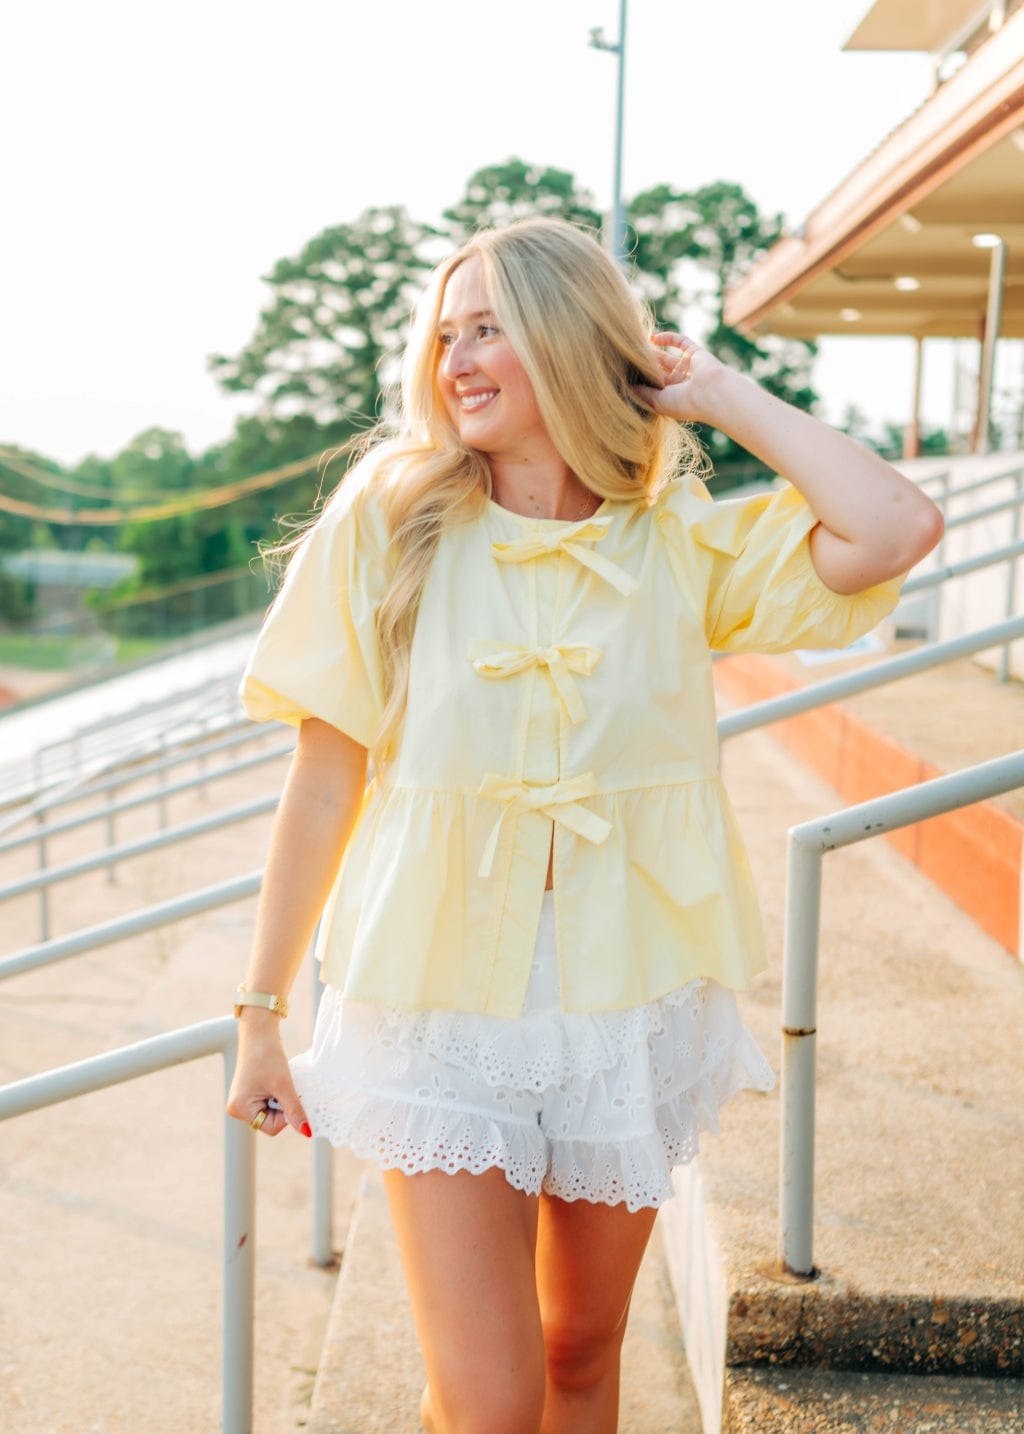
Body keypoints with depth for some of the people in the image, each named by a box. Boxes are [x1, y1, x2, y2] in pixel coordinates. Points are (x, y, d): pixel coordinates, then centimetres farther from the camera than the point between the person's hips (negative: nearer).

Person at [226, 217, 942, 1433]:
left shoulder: (683, 546, -3)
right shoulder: (390, 522, -5)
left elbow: (894, 531, -19)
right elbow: (325, 783, -4)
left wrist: (721, 396, -7)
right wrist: (260, 1013, -2)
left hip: (627, 1007, 2)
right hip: (443, 1007, -2)